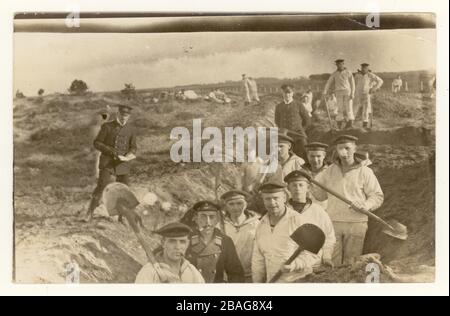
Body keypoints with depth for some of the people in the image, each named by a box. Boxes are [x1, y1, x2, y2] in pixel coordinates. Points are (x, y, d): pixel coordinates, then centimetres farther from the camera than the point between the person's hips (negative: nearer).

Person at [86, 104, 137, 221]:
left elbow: (133, 148, 6)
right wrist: (111, 151, -16)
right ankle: (90, 214, -4)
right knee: (102, 186, -14)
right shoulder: (107, 126, -4)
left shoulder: (131, 129, 3)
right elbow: (97, 143, -3)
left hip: (122, 163, 3)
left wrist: (127, 156, -15)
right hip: (107, 162, -3)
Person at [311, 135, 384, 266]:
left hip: (356, 223, -2)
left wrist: (365, 205, -16)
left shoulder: (365, 171, 1)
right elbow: (320, 195, 15)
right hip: (333, 222, 2)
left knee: (351, 265, 3)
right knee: (332, 263, 1)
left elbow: (378, 196, 3)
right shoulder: (329, 171, 10)